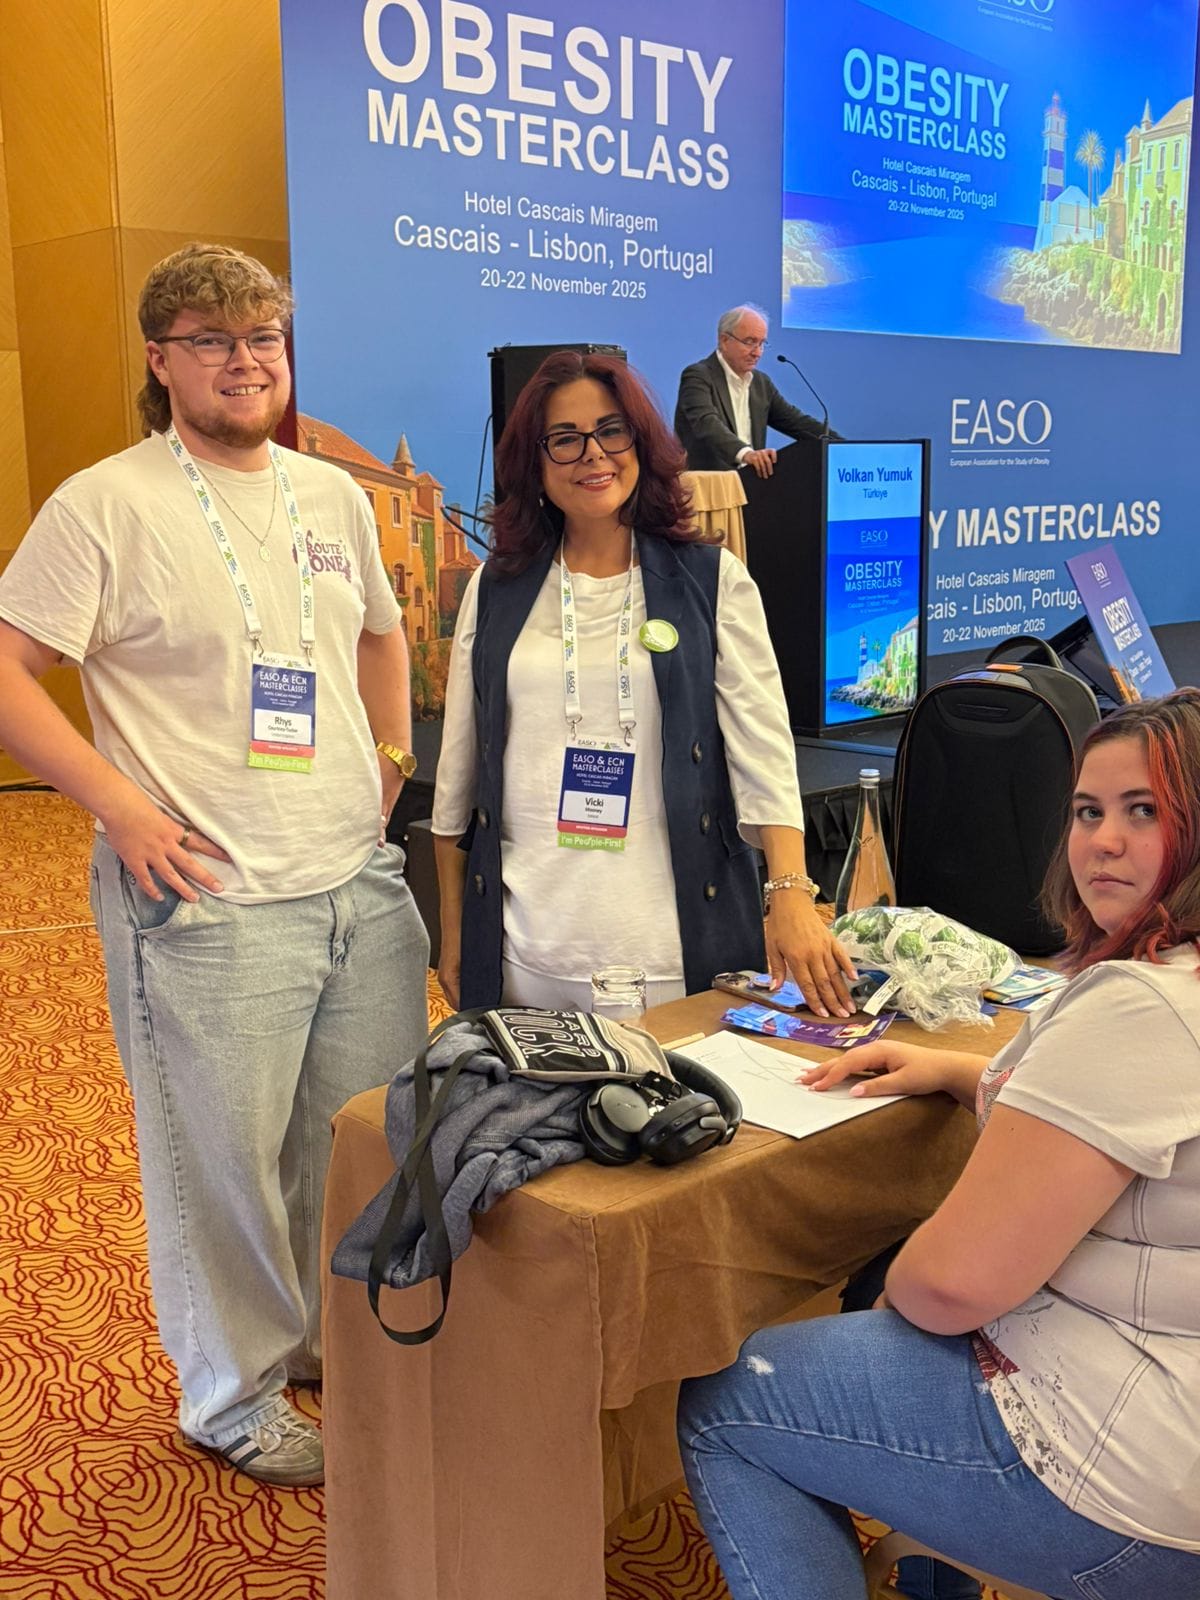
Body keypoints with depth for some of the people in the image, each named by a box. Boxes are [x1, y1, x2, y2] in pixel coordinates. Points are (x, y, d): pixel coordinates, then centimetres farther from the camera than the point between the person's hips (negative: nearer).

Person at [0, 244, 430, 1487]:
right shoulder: (107, 504, -7)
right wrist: (118, 802, -15)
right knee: (223, 1161, 5)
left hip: (362, 884, 6)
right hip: (209, 902, -6)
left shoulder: (333, 496, 12)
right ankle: (236, 1397, 28)